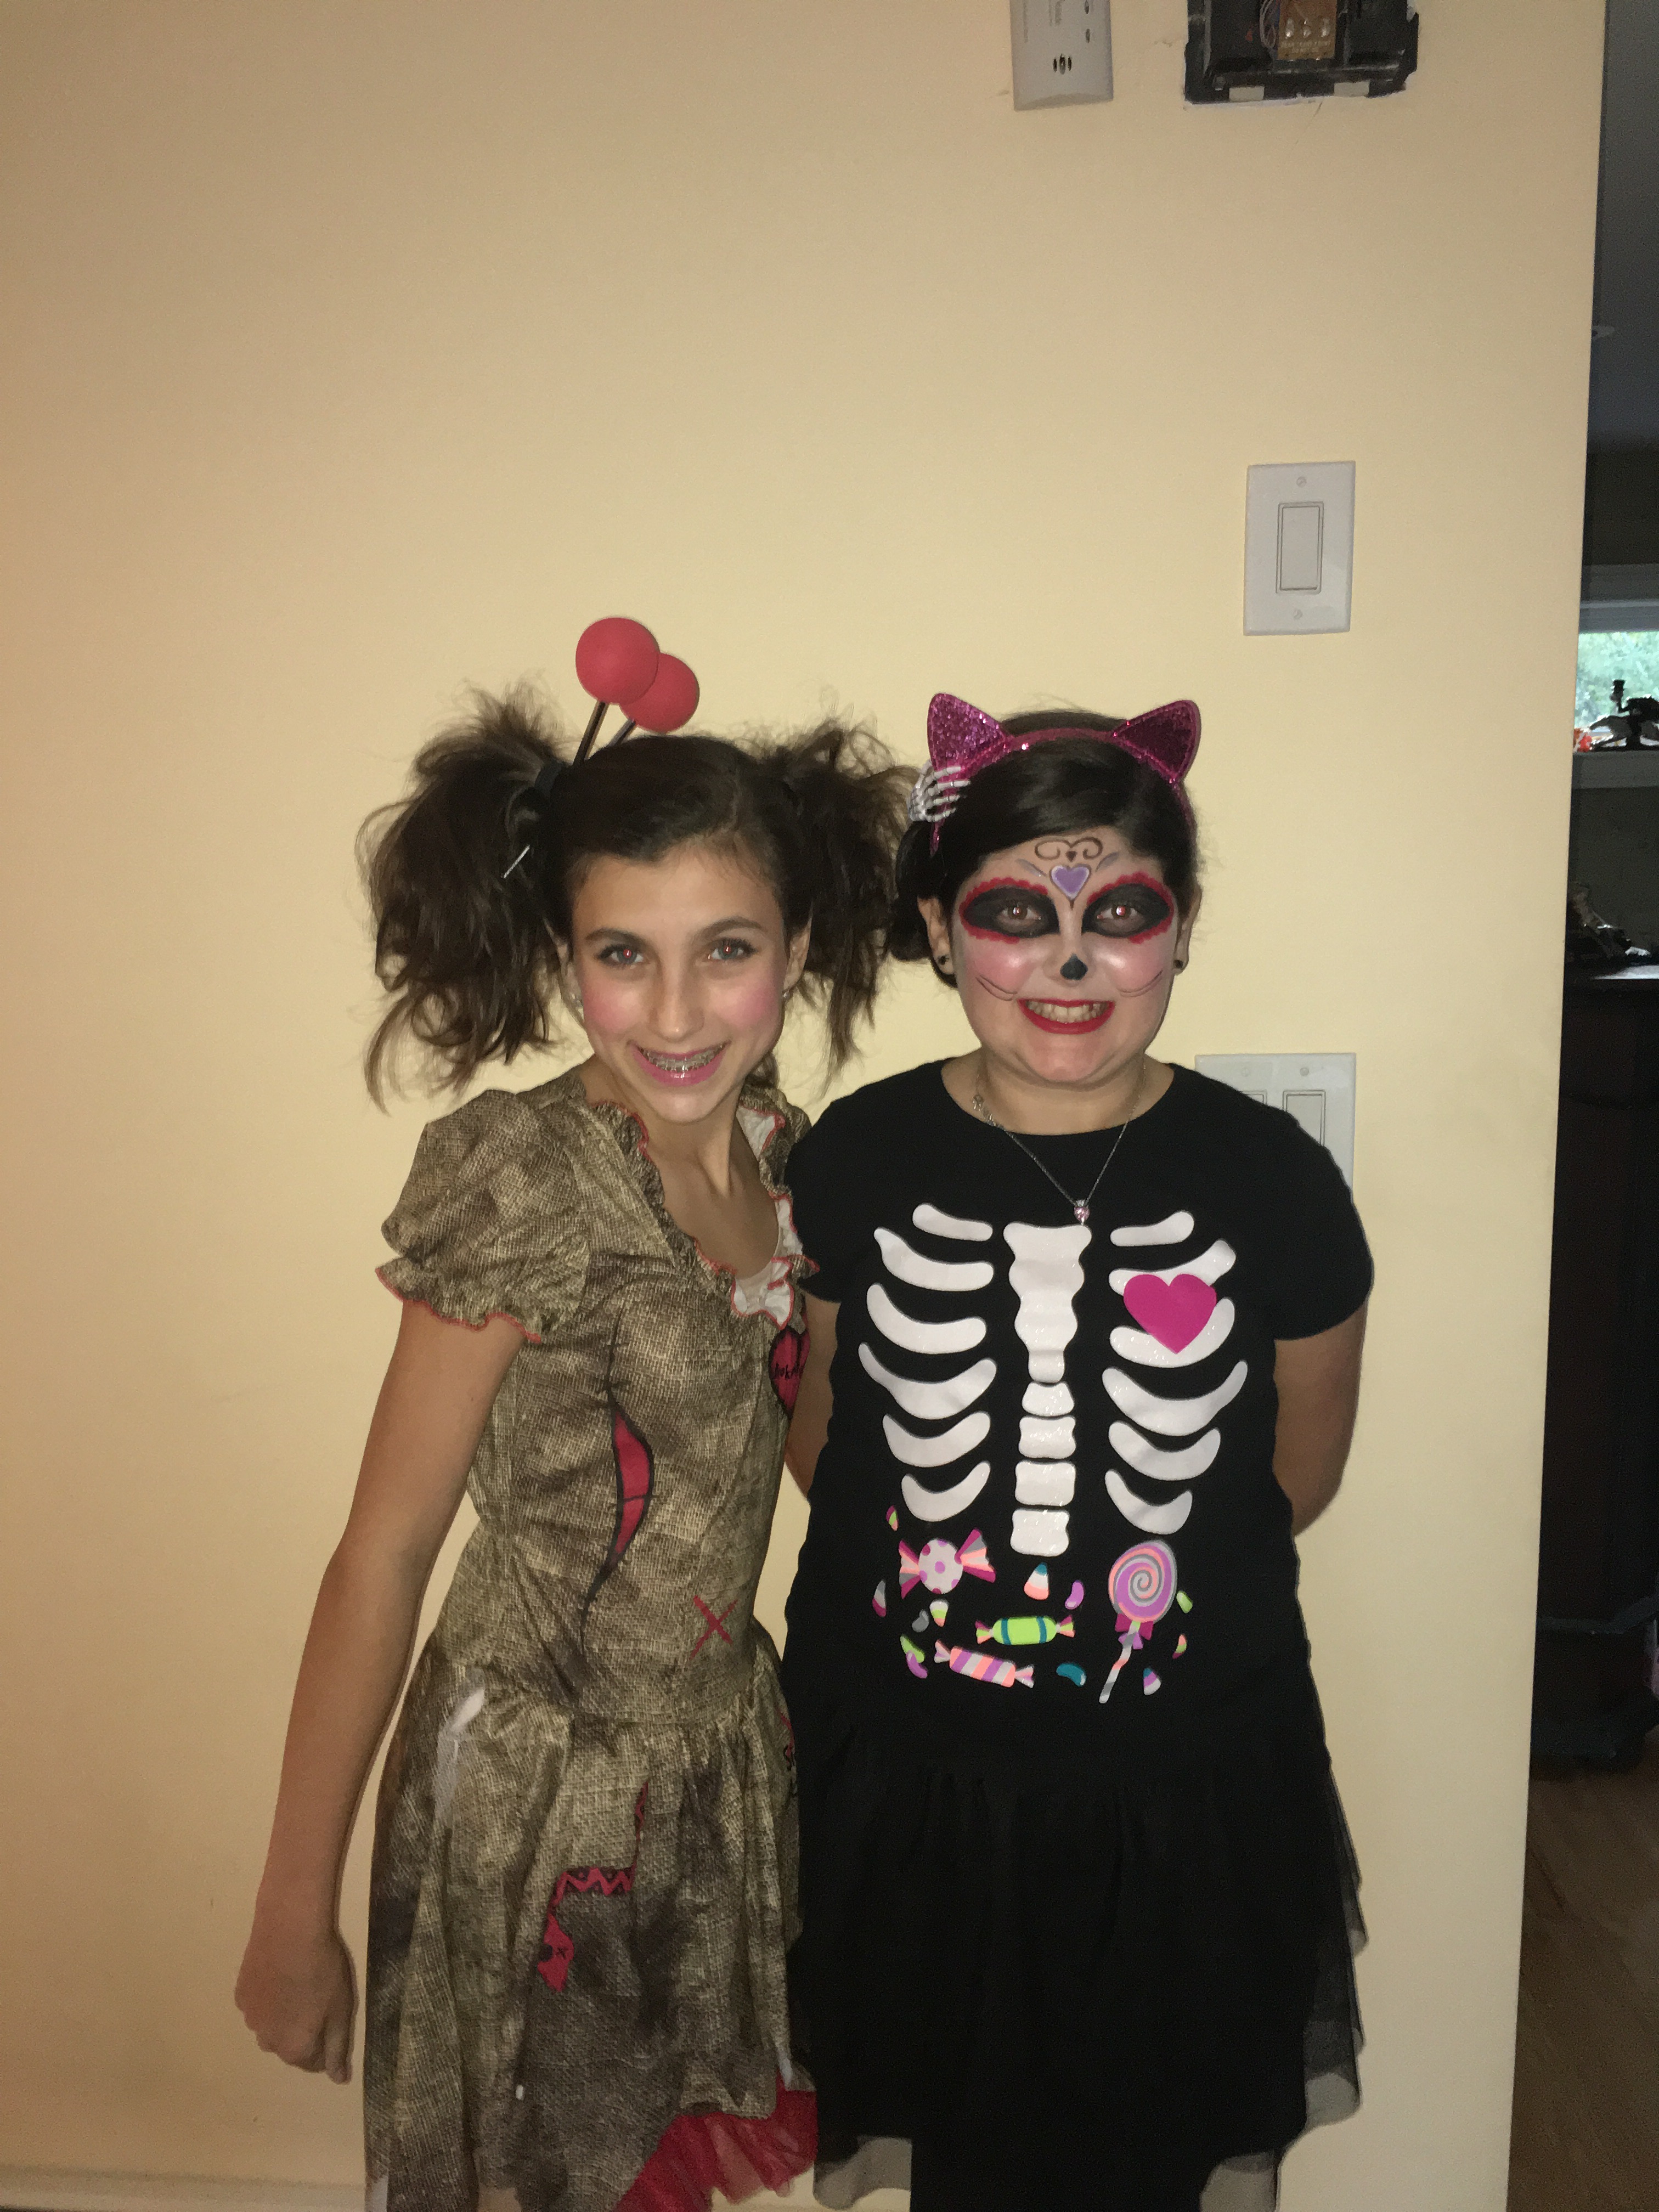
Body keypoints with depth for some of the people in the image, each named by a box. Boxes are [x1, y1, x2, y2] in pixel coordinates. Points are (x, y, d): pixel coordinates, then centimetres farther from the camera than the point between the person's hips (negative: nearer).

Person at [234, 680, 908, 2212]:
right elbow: (383, 1552, -17)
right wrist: (296, 1915, -10)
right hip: (548, 1784, -6)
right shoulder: (525, 1184, -22)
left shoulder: (781, 1151, -3)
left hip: (724, 1758, 6)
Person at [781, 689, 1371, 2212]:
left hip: (1187, 1801, 0)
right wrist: (941, 1570, 3)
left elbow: (1298, 1472, 3)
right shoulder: (856, 1161, -8)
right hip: (909, 1792, 1)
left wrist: (1139, 1569, 5)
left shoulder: (1269, 1178, -10)